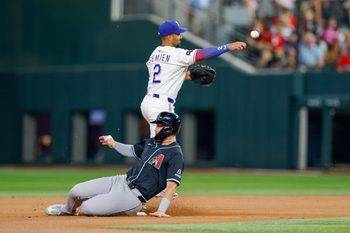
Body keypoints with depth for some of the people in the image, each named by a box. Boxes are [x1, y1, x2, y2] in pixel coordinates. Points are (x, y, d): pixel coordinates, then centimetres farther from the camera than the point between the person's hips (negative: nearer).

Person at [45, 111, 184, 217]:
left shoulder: (175, 155, -16)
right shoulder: (152, 142, 11)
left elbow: (172, 185, -22)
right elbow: (131, 151, 27)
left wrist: (161, 210, -31)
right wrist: (114, 144, 8)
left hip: (134, 195, -8)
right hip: (123, 181, 8)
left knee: (87, 208, -21)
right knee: (76, 191, 2)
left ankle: (78, 211, 16)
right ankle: (67, 210, 36)